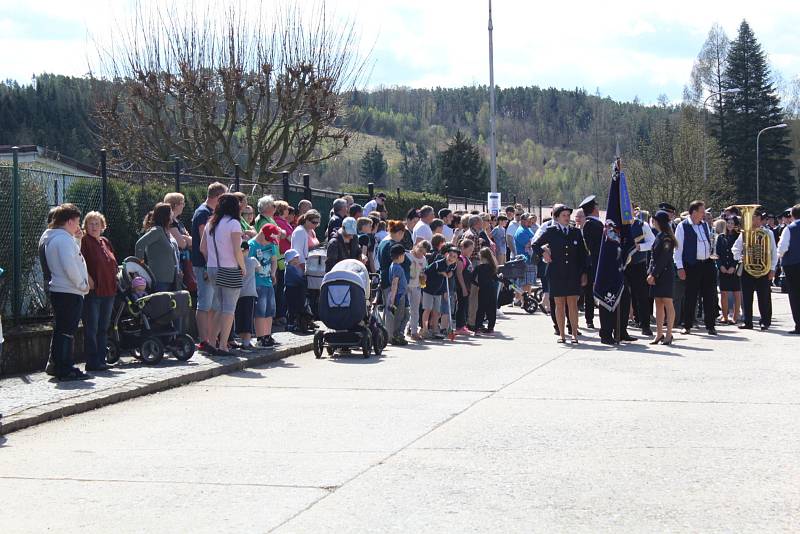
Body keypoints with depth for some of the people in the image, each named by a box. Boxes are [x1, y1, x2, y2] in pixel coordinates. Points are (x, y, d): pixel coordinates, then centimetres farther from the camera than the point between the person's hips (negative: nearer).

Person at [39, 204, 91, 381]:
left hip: (57, 291, 10)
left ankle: (55, 365, 23)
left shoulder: (51, 238, 16)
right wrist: (82, 285, -12)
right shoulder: (64, 239, -16)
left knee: (61, 330, 17)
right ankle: (65, 369, -3)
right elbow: (70, 267, -24)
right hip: (69, 293, -10)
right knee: (67, 331, -6)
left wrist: (76, 238, 12)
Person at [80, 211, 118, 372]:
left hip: (108, 292, 8)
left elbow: (113, 264, 23)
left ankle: (101, 360, 19)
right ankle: (92, 362, -1)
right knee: (91, 329, -4)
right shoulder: (84, 241, -7)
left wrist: (113, 283, 13)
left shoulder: (105, 242, 16)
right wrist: (88, 280, -21)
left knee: (103, 328, 12)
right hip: (92, 292, -8)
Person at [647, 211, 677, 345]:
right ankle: (659, 334, 13)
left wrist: (653, 274, -17)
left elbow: (663, 258, -17)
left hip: (665, 273, -9)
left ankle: (669, 334, 0)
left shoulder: (666, 238, -13)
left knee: (667, 303, -4)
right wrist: (650, 273, 5)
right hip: (657, 274, 9)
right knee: (658, 304, 9)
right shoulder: (659, 236, 14)